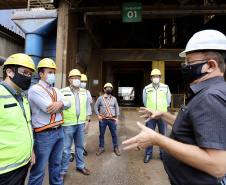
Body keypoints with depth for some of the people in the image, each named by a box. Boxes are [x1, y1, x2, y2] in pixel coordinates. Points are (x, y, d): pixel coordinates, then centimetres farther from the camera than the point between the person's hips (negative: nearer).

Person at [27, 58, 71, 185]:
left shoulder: (56, 90, 13)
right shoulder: (35, 89, -11)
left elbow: (68, 103, 4)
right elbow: (48, 108, -21)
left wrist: (60, 103, -18)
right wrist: (62, 104, -3)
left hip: (59, 131, 7)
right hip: (44, 135, -7)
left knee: (56, 163, 22)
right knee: (39, 170, 7)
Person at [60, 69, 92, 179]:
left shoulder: (84, 92, 8)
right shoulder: (63, 92, -4)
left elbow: (88, 107, 11)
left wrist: (87, 120, 4)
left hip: (81, 124, 4)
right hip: (68, 125, -4)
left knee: (80, 146, 17)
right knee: (66, 149, 5)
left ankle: (80, 166, 36)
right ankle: (63, 171, 25)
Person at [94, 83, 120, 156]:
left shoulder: (114, 99, 6)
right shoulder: (100, 98, 0)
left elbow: (117, 108, 9)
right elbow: (95, 107, 5)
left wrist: (117, 118, 4)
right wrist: (98, 115, -4)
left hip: (112, 119, 1)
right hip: (102, 119, -1)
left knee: (114, 134, 7)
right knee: (101, 134, 9)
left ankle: (116, 148, 22)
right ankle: (101, 148, 25)